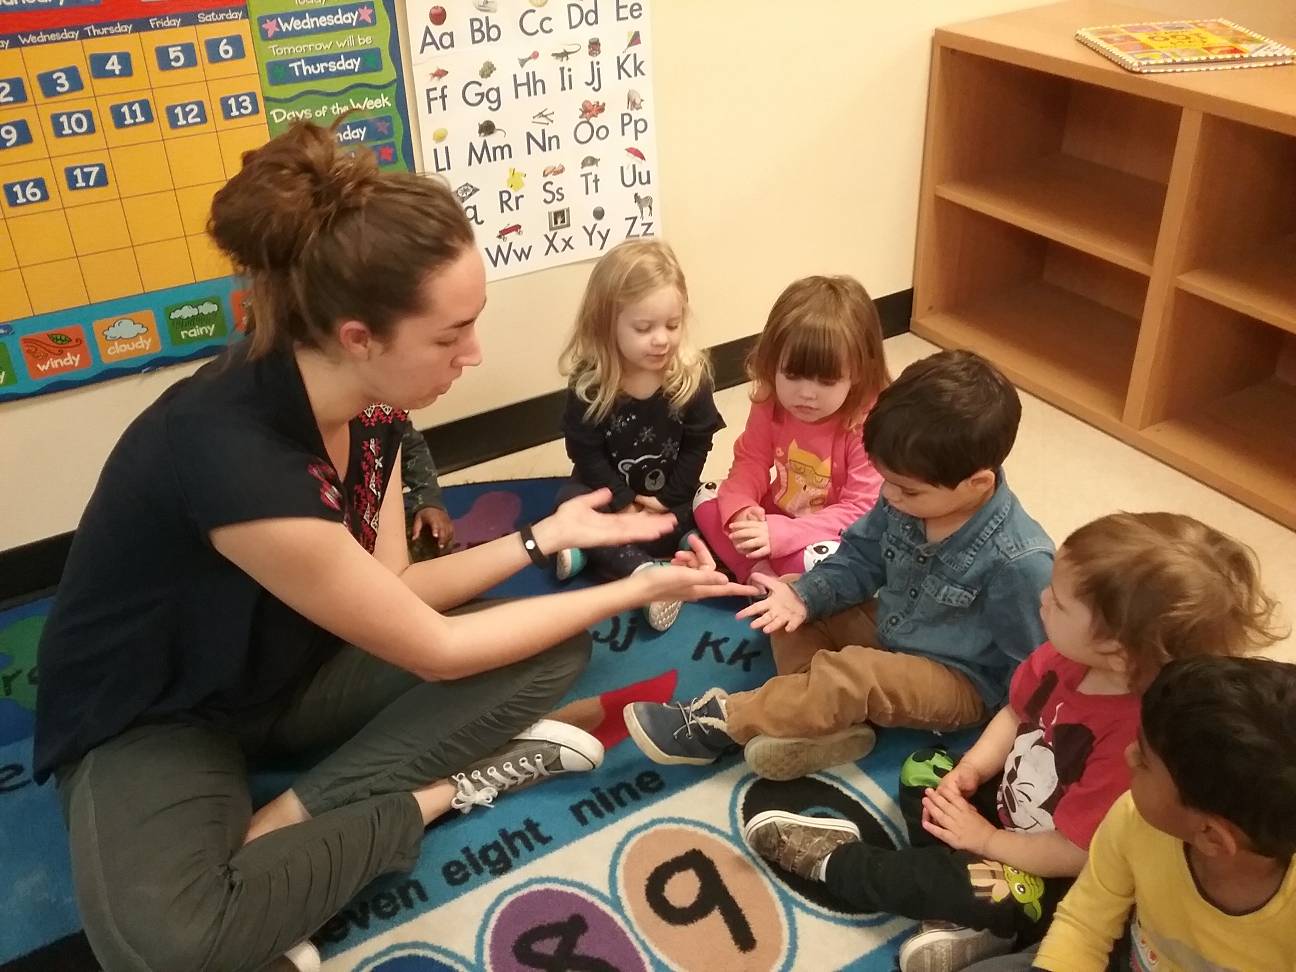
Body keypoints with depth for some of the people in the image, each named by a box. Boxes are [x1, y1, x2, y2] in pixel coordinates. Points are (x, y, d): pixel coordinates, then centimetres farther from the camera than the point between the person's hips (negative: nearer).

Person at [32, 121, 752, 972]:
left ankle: (277, 826, -13)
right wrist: (634, 592, -19)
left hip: (299, 673, 7)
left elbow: (389, 597, -4)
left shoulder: (370, 401, -12)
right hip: (153, 720, -7)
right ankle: (441, 792, -15)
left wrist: (544, 538, -9)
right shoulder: (234, 456, -37)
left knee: (553, 651, -9)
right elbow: (434, 650, -26)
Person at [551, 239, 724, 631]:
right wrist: (623, 504, -20)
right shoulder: (588, 382, -19)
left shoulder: (692, 375, -16)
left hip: (669, 494, 1)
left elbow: (697, 444, -10)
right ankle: (646, 571, -39)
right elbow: (586, 452, -15)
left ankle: (591, 552, -27)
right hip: (610, 491, -1)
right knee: (570, 500, -27)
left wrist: (668, 499, -16)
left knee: (703, 519, -25)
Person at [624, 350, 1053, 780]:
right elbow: (861, 558, -1)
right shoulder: (909, 496, -15)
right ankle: (823, 724, -20)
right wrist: (804, 596, -16)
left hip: (958, 682, -8)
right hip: (889, 628, 8)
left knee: (855, 674, -33)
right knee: (791, 608, -2)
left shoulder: (1019, 561, -32)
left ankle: (720, 722, -19)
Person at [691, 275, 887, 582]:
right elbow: (750, 462, -3)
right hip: (775, 517, 6)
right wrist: (740, 509, -27)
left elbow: (861, 511, -27)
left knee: (819, 559, -37)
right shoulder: (770, 403, -11)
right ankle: (761, 576, -18)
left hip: (833, 537, -6)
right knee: (706, 499, -9)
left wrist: (779, 533, -36)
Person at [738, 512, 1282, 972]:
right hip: (1007, 807, 8)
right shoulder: (1067, 657, -16)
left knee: (974, 890, -24)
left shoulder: (1138, 738, -38)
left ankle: (833, 862, 1)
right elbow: (1016, 713, 5)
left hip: (1056, 882, -8)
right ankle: (966, 919, -7)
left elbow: (1074, 854, -30)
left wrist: (983, 838, -17)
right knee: (922, 771, 8)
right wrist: (970, 772, -10)